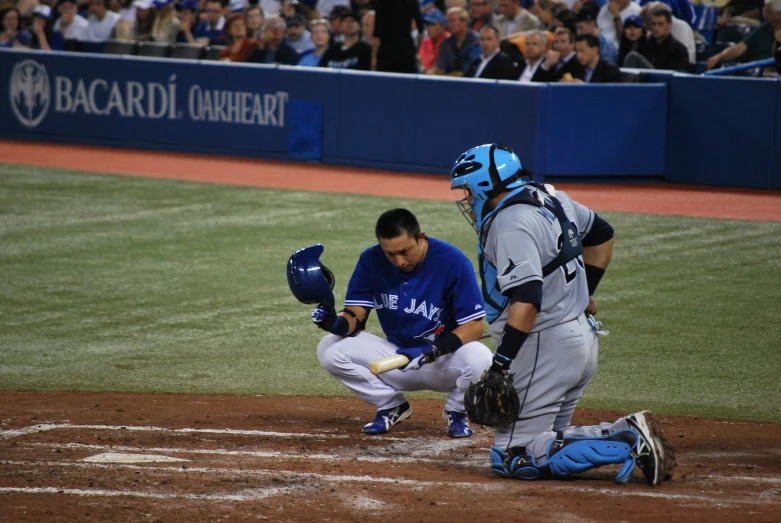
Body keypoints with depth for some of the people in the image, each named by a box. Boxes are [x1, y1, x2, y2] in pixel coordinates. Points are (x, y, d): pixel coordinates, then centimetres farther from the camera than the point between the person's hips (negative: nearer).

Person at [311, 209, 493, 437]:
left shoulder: (453, 262, -19)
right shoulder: (371, 261, -8)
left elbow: (474, 326, -19)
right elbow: (355, 315, -6)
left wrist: (434, 350, -35)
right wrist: (336, 323, -31)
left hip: (445, 363, -3)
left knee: (479, 359, -36)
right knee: (330, 349, -17)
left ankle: (456, 411, 0)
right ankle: (391, 406, 7)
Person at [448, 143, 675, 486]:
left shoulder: (510, 225, -17)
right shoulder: (550, 198, 11)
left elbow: (527, 299, -29)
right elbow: (602, 234, 28)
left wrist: (501, 362, -31)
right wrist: (586, 289, 30)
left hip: (546, 346, -10)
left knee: (515, 460, -9)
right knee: (546, 440, 16)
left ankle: (628, 446, -16)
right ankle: (626, 434, -1)